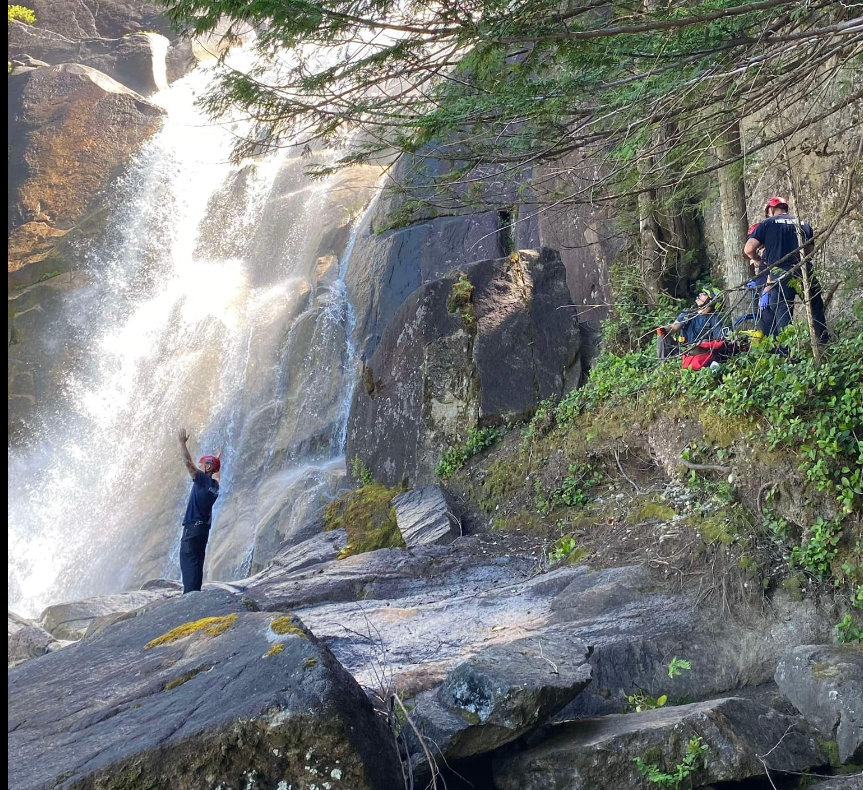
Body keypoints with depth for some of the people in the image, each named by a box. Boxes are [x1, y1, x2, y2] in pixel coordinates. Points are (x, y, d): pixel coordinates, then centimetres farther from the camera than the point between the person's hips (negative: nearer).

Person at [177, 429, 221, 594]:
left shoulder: (203, 479, -8)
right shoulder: (214, 484, 13)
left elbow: (189, 463, -16)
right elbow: (218, 472, 36)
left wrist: (183, 443, -11)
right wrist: (218, 459, 53)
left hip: (193, 526, -8)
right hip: (204, 527, 8)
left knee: (188, 561, -10)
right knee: (197, 562, 10)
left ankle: (190, 593, -17)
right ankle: (195, 592, 9)